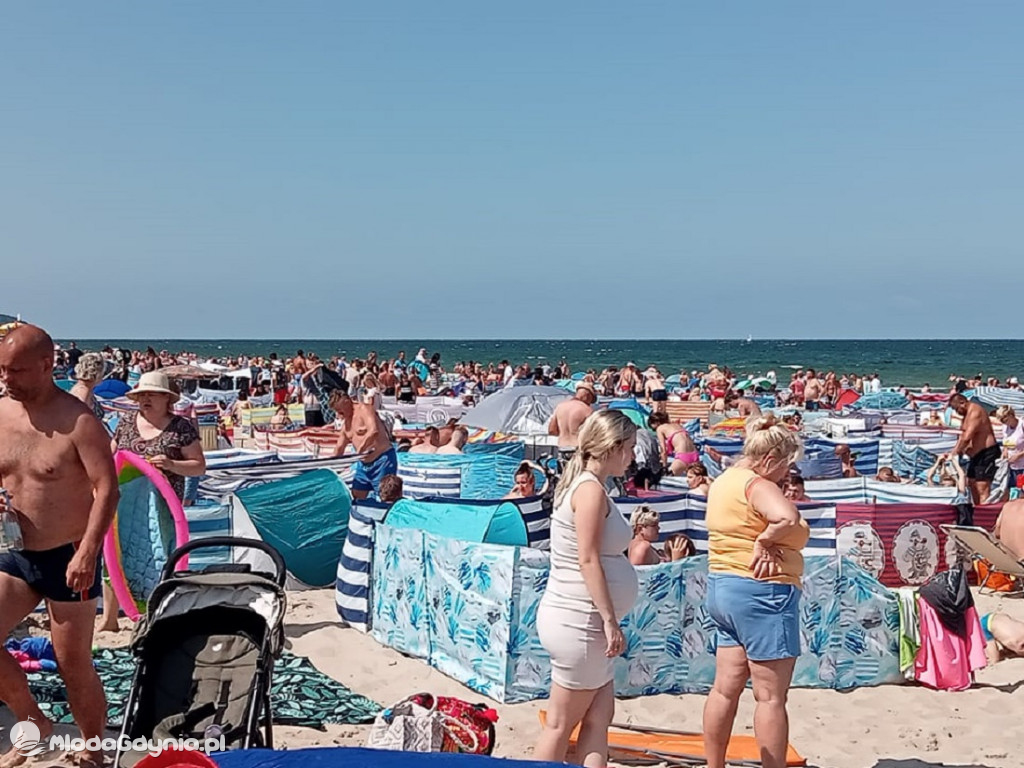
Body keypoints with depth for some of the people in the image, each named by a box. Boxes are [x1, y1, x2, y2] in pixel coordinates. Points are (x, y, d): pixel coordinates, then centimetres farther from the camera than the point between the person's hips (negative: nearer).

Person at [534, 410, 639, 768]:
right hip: (579, 621, -10)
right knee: (561, 723, 0)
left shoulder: (586, 485, 14)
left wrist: (605, 620, 18)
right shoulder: (591, 489, -15)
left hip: (585, 622, 10)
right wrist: (610, 619, -19)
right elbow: (588, 560, -20)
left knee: (600, 716, 11)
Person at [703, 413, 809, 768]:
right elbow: (788, 518, -35)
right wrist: (765, 541, -19)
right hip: (761, 593, -9)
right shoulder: (756, 485, -17)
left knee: (726, 688, 14)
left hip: (723, 588, 9)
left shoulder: (724, 481, 13)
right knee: (771, 696, -2)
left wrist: (764, 545, -10)